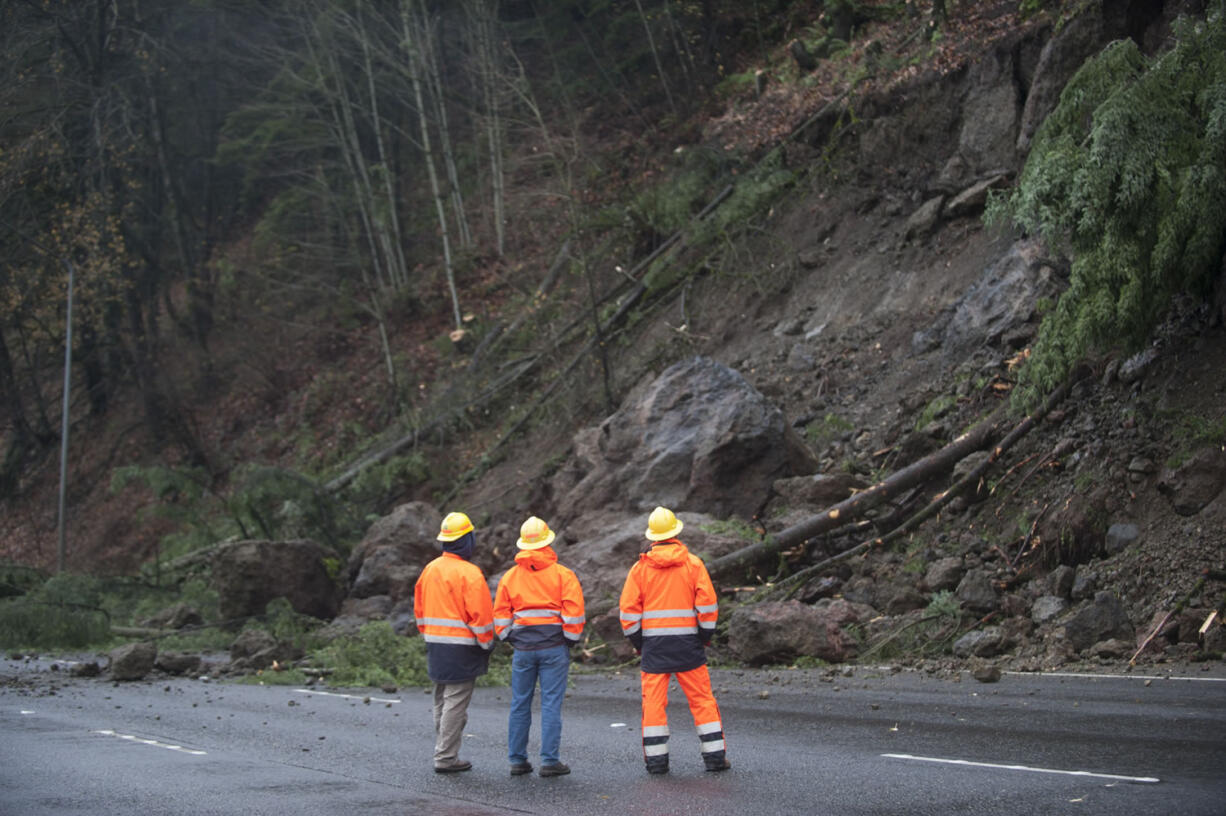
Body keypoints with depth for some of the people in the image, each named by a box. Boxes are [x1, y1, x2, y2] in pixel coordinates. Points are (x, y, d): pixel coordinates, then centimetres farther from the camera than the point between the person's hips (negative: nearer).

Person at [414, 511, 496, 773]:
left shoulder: (429, 570, 9)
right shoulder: (470, 574, -15)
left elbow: (420, 608, 16)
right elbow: (480, 614, -16)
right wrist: (487, 643, -4)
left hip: (436, 644, 8)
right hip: (461, 648, -8)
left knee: (442, 701, 16)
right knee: (456, 703, -3)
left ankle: (443, 752, 21)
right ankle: (446, 757, -2)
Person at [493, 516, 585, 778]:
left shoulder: (510, 577, 7)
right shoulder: (562, 574, -2)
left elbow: (500, 614, 8)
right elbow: (574, 611, -7)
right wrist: (571, 639, 4)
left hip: (522, 648, 3)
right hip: (554, 648, -3)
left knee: (520, 705, 9)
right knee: (551, 705, -2)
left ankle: (517, 760, 11)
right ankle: (550, 761, -3)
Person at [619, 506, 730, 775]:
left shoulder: (640, 568, 1)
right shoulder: (693, 564, 0)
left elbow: (628, 610, 0)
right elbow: (708, 604, -3)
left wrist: (638, 642, 9)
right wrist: (705, 637, 7)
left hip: (653, 644, 0)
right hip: (688, 643, 0)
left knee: (653, 702, 5)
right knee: (702, 699, 5)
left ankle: (656, 759, 3)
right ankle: (715, 755, 5)